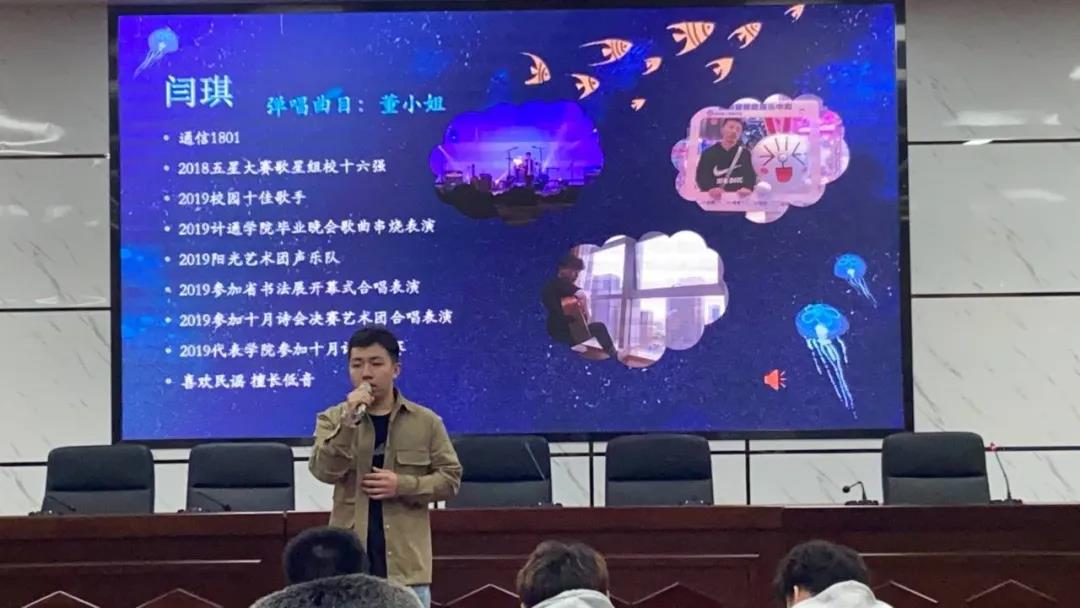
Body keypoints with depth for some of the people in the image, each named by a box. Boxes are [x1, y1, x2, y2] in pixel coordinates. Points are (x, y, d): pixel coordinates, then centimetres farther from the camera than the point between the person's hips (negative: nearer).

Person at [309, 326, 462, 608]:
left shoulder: (425, 421, 3)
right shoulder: (333, 419, 5)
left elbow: (450, 477, 3)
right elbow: (324, 471, -10)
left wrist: (403, 485, -12)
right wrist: (349, 421, -20)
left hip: (405, 559, 0)